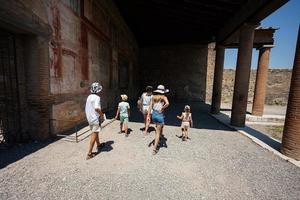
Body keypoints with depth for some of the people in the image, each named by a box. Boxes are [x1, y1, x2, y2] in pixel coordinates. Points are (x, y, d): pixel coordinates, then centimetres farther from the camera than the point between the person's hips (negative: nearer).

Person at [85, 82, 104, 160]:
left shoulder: (89, 97, 9)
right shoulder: (97, 97, -18)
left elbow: (87, 108, 14)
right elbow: (96, 108, -32)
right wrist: (102, 115, -18)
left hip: (89, 118, 9)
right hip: (95, 119, -9)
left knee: (95, 132, 25)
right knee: (94, 135, 1)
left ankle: (98, 145, 45)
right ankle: (89, 154, 8)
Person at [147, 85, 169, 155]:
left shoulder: (153, 97, 5)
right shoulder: (164, 97, -5)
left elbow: (150, 106, -1)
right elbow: (167, 103, -26)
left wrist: (148, 115, 0)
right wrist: (162, 108, -11)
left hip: (154, 114, 5)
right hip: (160, 115, -4)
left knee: (159, 127, 32)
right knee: (158, 132, 4)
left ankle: (157, 140, 39)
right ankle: (154, 148, 4)